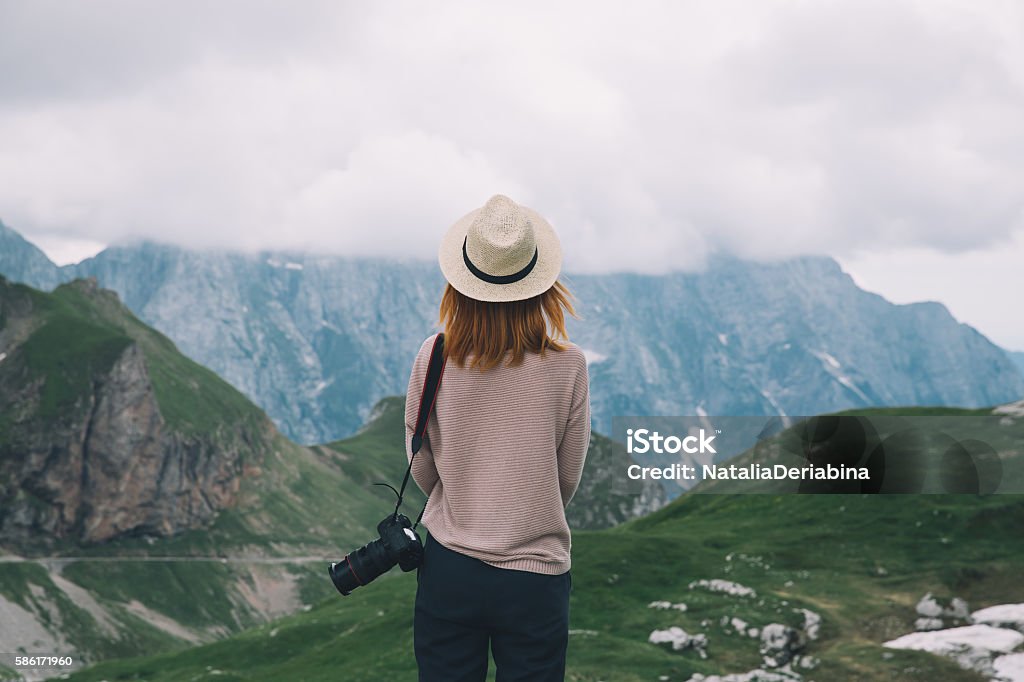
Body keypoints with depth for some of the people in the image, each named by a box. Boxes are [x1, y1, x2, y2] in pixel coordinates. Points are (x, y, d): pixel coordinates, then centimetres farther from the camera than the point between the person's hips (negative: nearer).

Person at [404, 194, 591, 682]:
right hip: (535, 575, -1)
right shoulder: (567, 364, -11)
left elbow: (421, 470, 3)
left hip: (448, 567, 1)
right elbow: (568, 478, 1)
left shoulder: (434, 358, -9)